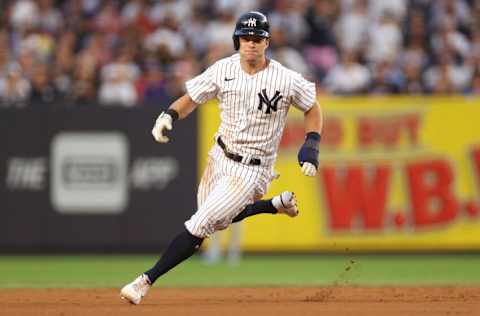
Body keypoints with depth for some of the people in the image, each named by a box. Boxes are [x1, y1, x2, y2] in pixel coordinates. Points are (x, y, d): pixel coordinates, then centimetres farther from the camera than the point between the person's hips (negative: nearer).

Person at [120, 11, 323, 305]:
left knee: (200, 225, -14)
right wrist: (169, 116, -16)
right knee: (219, 219, 24)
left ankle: (147, 281, -11)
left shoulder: (286, 79, -16)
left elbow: (312, 108, 0)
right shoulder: (223, 69, -6)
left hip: (251, 170, -6)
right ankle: (278, 204, 41)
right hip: (219, 157, 6)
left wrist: (312, 145, -12)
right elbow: (192, 98, 3)